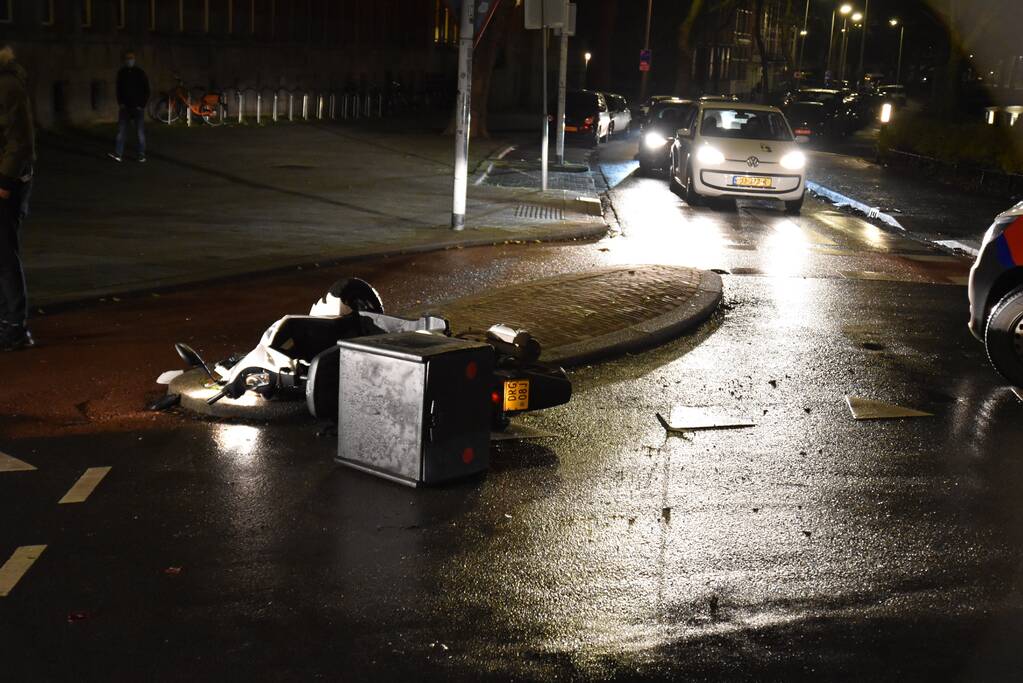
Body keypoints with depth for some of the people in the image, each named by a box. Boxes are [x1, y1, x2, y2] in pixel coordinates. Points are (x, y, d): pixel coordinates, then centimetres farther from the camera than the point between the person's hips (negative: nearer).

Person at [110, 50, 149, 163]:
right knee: (121, 130, -4)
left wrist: (142, 105, -7)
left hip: (138, 107, -3)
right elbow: (119, 89, 14)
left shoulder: (140, 73, -3)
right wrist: (120, 103, 3)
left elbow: (146, 90, -2)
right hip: (125, 107, 3)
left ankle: (142, 155, 8)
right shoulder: (121, 73, 5)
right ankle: (118, 154, -7)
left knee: (140, 132, 1)